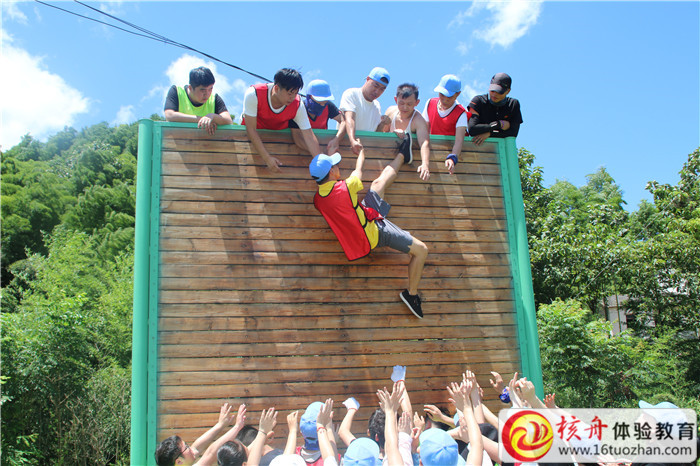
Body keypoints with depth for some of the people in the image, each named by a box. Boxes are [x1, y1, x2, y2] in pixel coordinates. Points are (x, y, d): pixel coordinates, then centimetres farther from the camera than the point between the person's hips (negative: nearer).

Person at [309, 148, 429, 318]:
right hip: (375, 231, -8)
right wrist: (361, 156, 14)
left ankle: (402, 154, 42)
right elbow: (357, 174, -8)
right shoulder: (344, 187, -32)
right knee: (421, 250, -2)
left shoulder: (318, 199, -13)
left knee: (380, 183, 19)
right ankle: (411, 294, 15)